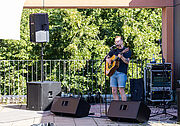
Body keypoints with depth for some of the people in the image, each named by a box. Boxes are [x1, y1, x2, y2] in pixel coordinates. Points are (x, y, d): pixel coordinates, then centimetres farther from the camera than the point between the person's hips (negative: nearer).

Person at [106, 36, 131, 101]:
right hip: (112, 72, 6)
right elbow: (107, 58, 29)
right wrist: (108, 60, 7)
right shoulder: (113, 51, 19)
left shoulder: (126, 51, 3)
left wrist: (121, 57, -24)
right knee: (114, 91, 3)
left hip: (121, 72, -6)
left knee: (121, 90, -12)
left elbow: (127, 61, -7)